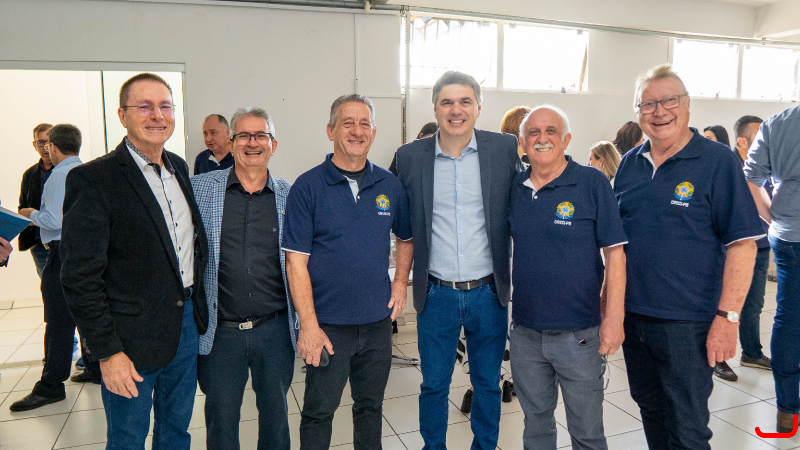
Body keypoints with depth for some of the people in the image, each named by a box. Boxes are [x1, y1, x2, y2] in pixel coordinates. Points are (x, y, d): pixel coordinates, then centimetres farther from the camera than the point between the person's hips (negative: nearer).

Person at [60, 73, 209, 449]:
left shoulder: (179, 168, 7)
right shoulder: (92, 179, -15)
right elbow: (80, 277, -16)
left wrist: (198, 309, 11)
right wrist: (107, 351, -17)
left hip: (187, 325, 6)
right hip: (131, 339, -6)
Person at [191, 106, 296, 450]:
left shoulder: (290, 196, 2)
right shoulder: (200, 188, -1)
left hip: (275, 329, 1)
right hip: (220, 331, -1)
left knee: (275, 412, 18)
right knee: (220, 418, 15)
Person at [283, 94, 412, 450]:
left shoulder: (390, 186, 3)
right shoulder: (307, 187, -8)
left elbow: (406, 238, 19)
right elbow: (296, 261, -10)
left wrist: (401, 282, 5)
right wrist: (309, 325, -15)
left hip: (378, 321, 4)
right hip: (328, 325, -3)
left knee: (370, 407, 19)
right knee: (318, 412, 10)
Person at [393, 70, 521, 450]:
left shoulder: (505, 149, -3)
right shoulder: (409, 156, -2)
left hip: (488, 292, 0)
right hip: (436, 294, 0)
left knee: (487, 384, 17)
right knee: (433, 385, 14)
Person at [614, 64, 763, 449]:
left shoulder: (717, 161, -8)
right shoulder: (629, 164, 7)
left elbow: (742, 243, -11)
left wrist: (728, 317, -17)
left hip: (687, 322, -5)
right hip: (632, 314, 5)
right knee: (650, 410, 21)